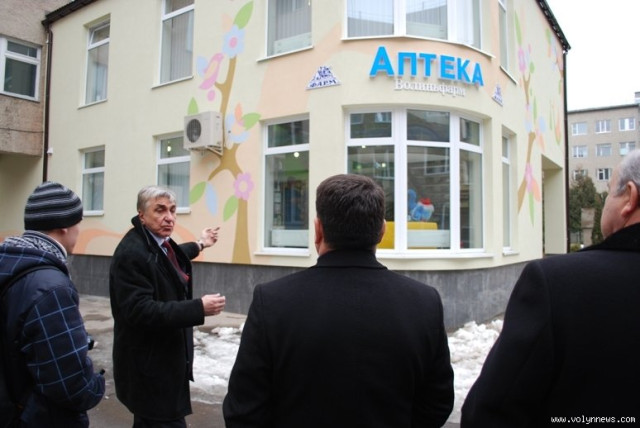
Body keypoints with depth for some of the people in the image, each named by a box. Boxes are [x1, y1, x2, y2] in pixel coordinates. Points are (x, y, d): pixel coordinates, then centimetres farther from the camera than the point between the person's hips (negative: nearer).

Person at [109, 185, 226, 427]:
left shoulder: (162, 242, 6)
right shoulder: (132, 253, -23)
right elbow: (141, 311, -30)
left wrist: (200, 245, 42)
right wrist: (198, 308, -31)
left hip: (165, 357, 10)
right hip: (149, 365, -10)